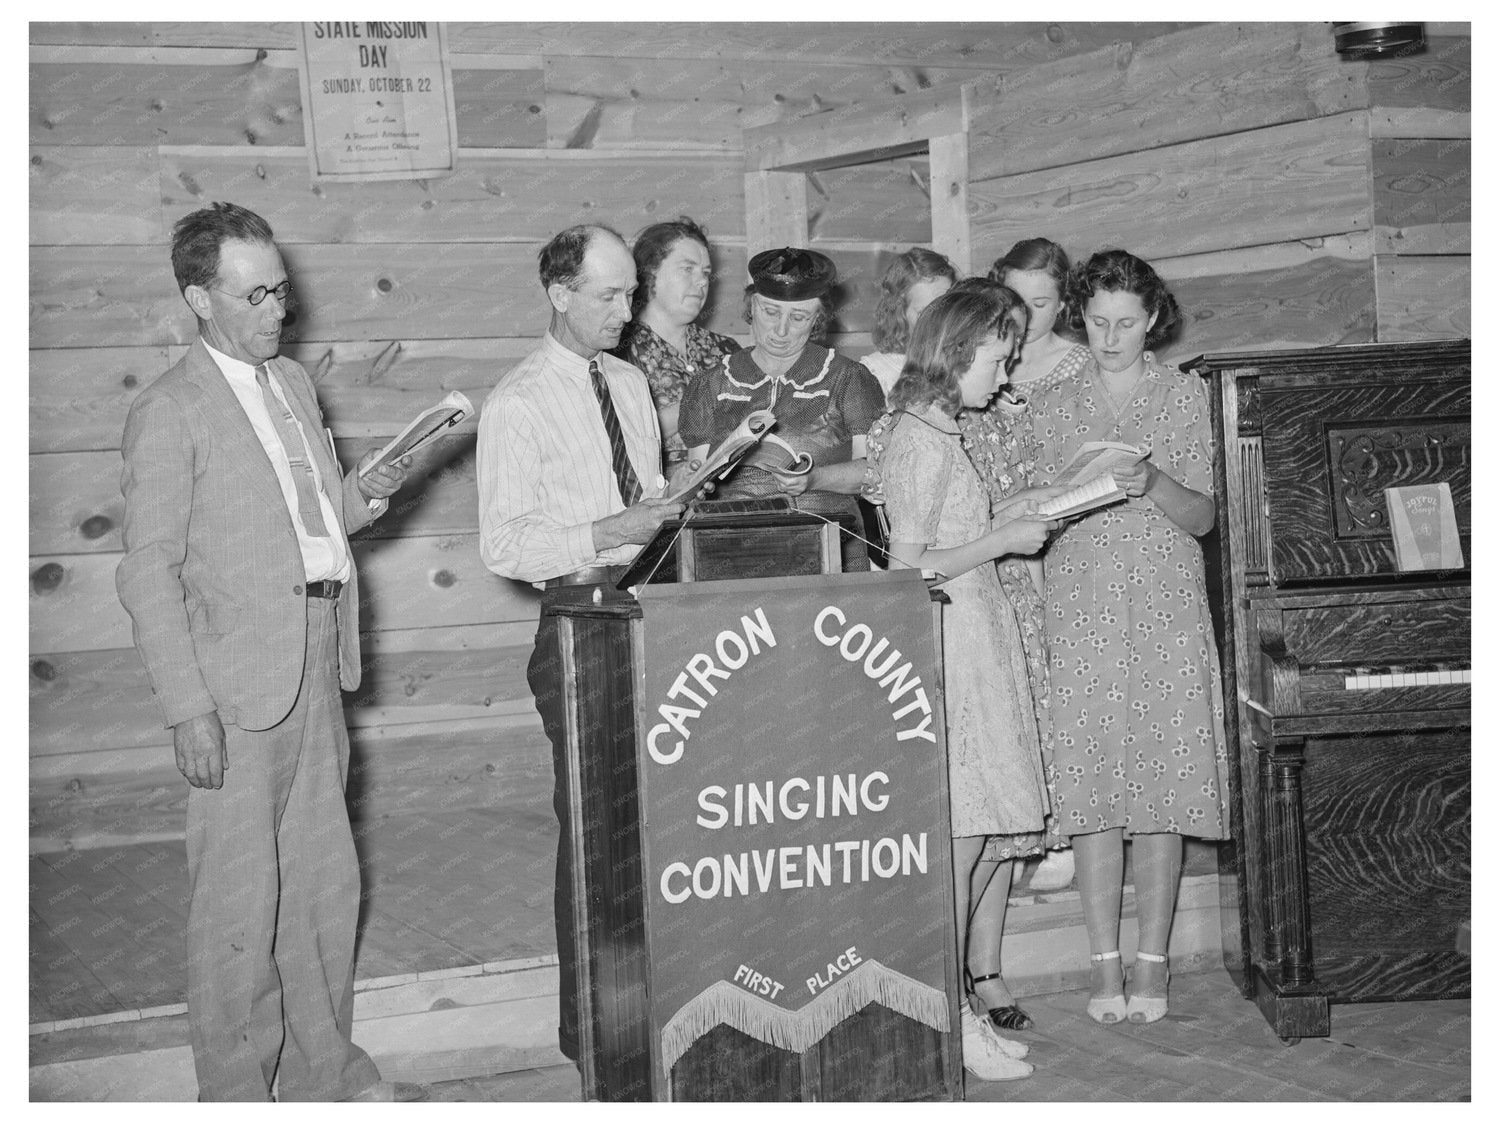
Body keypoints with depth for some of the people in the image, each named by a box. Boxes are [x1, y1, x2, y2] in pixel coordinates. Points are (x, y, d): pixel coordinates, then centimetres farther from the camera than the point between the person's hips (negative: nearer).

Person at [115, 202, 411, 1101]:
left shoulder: (295, 382, 14)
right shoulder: (169, 415, -9)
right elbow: (150, 575, -11)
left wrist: (364, 492, 2)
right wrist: (189, 711, -16)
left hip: (318, 671, 7)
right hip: (241, 686, -7)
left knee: (326, 882, 14)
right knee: (240, 900, 2)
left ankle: (325, 1068, 28)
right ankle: (236, 1090, 16)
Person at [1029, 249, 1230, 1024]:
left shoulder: (1184, 396, 7)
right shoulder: (1052, 405, 8)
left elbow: (1202, 517, 2)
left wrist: (1153, 484, -17)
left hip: (1168, 610, 0)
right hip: (1082, 611, 0)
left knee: (1163, 788, -1)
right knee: (1093, 788, -3)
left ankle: (1152, 964, 7)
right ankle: (1105, 967, 5)